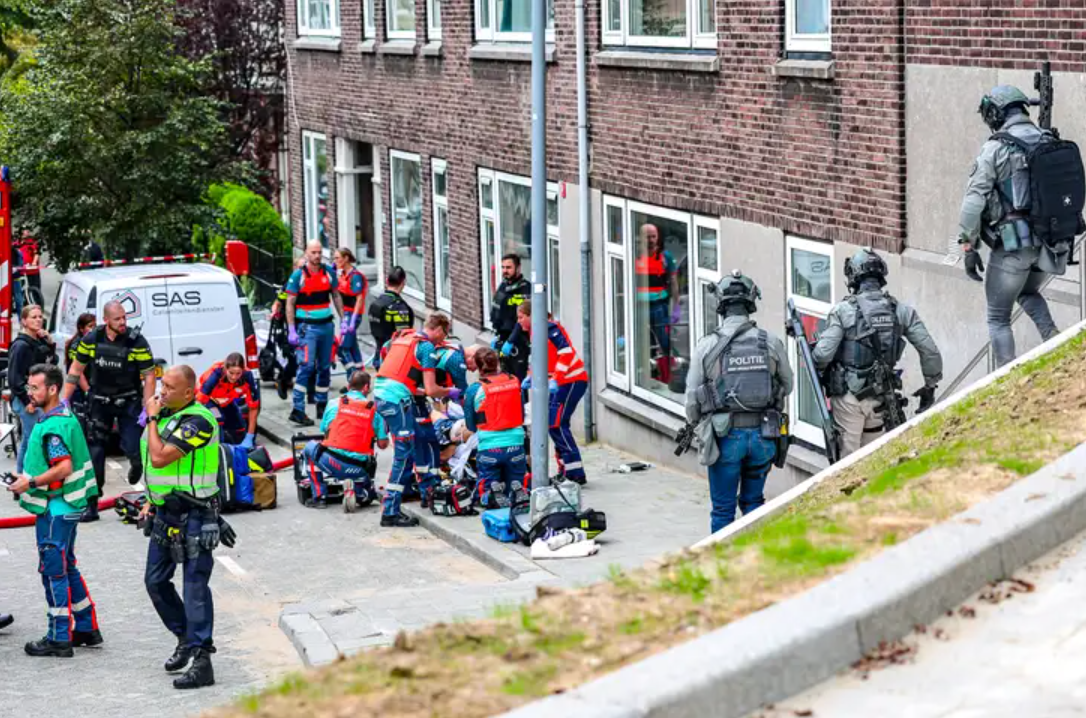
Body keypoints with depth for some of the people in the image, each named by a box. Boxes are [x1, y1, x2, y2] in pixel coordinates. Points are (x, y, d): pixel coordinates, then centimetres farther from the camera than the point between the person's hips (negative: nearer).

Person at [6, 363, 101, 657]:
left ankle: (59, 639, 2)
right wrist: (29, 478, 16)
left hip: (55, 508, -10)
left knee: (54, 571, -3)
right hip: (66, 506, 10)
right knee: (67, 567, 18)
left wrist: (31, 483, -21)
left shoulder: (53, 427, -20)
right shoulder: (65, 418, 12)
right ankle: (87, 628, 25)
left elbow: (64, 468, -27)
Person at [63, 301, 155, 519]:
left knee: (131, 447, -10)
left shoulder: (137, 342, -14)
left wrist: (147, 410, -16)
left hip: (129, 401, -2)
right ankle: (91, 504, 4)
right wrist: (65, 400, 3)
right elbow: (76, 369, 6)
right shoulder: (91, 340, -6)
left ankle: (136, 464, 31)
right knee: (95, 452, -1)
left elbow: (149, 376, -11)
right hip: (100, 401, 2)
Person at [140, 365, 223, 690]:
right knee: (155, 581, 14)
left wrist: (152, 419, -15)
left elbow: (160, 457, -27)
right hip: (165, 513, 9)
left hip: (193, 516, -9)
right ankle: (186, 638, 30)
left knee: (195, 587, -9)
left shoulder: (197, 421, -19)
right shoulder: (165, 413, 9)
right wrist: (152, 500, 17)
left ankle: (201, 660, -9)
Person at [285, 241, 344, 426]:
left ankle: (322, 406, 22)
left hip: (327, 326, 5)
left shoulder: (329, 272, 5)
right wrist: (291, 330, -11)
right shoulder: (298, 275, -7)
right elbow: (290, 303, -6)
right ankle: (298, 410, -15)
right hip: (307, 327, -5)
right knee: (307, 365, -15)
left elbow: (336, 296, 16)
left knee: (325, 367, 11)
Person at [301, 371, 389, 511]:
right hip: (359, 470, 1)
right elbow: (383, 444, 6)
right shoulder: (375, 410, 6)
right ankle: (355, 491, -6)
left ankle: (319, 496, 20)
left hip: (332, 463, -1)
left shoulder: (334, 404, 7)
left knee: (310, 447, 30)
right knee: (367, 495, 32)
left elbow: (324, 430, 19)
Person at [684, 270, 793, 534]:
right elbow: (787, 386, 11)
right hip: (763, 435, 2)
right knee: (753, 502, 18)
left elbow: (692, 398, -1)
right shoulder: (772, 342, -3)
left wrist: (697, 427, 18)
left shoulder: (707, 346, -8)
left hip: (725, 437, -2)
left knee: (723, 509, 8)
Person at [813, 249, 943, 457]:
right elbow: (930, 351, -2)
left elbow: (823, 354, -17)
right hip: (880, 395, 4)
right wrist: (930, 385, 11)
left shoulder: (843, 310, -12)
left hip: (849, 395, -4)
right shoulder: (901, 311, -1)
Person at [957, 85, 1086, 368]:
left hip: (1013, 242, -6)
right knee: (1028, 292, 32)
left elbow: (974, 201, -14)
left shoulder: (996, 149, -10)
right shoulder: (1052, 144, 8)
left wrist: (968, 246, -7)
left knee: (998, 318, 9)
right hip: (1052, 244, 6)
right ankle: (1053, 338, 8)